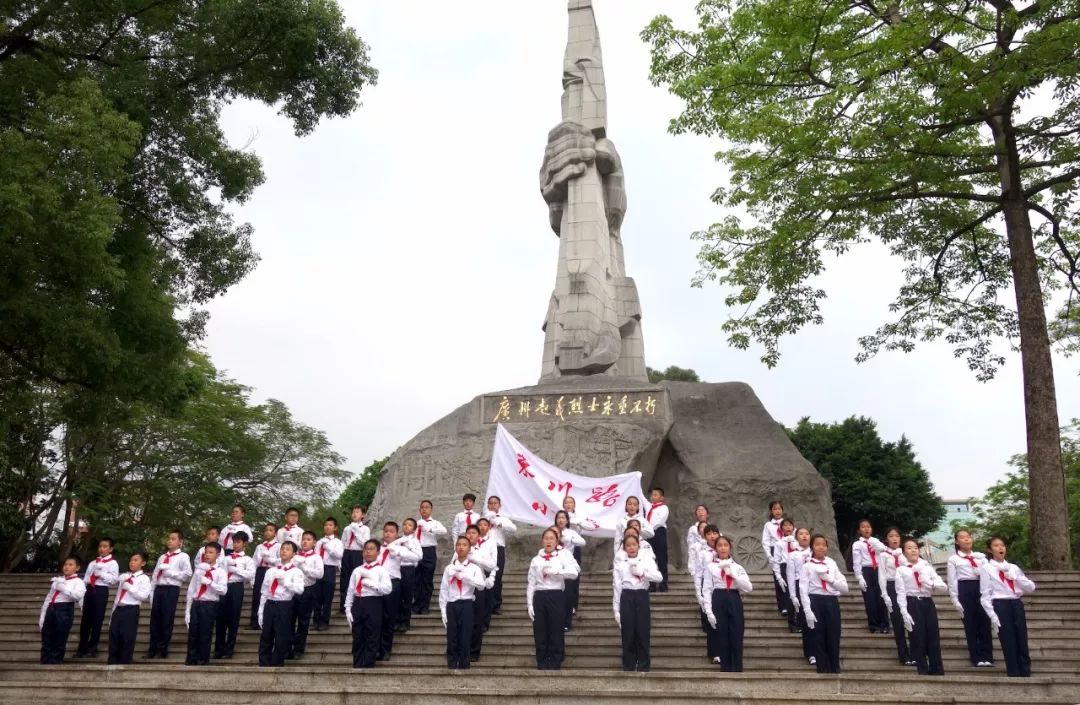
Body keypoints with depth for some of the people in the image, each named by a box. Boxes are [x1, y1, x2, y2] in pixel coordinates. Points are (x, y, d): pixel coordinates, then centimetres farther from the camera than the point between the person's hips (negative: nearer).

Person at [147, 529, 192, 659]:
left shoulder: (183, 556, 0)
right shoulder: (162, 557, 19)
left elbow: (187, 573, -12)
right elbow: (155, 575, 16)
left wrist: (171, 573, -13)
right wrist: (152, 593, 9)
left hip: (171, 590, -6)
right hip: (158, 589, 6)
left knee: (167, 620, -1)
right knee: (155, 619, 7)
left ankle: (163, 649, 8)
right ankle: (153, 648, 17)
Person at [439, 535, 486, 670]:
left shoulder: (474, 568, 2)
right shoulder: (449, 568, 5)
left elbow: (481, 584, -16)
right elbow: (443, 590, 5)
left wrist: (463, 576, -19)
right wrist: (443, 611, 0)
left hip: (467, 605, -1)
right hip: (452, 606, 1)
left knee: (465, 637, 1)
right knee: (452, 638, 3)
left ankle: (464, 666, 10)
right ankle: (452, 666, 12)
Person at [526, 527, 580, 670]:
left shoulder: (563, 556, 3)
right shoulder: (536, 560, 9)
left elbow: (574, 573, -12)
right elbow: (531, 583, 7)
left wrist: (556, 570, -21)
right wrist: (529, 604, 1)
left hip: (556, 597, -2)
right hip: (539, 597, 2)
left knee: (556, 634, 2)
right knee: (540, 634, 4)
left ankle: (555, 666, 10)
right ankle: (542, 666, 14)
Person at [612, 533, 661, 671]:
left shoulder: (647, 561, 6)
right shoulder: (619, 564, 6)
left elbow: (659, 577, -8)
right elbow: (616, 588, 4)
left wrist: (642, 573, -18)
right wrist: (616, 610, 0)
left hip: (642, 597, 0)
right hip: (626, 598, 0)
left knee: (643, 633, 2)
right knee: (628, 634, 2)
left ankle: (643, 667, 12)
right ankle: (628, 667, 13)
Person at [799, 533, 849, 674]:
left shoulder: (832, 564, 11)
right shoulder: (807, 565, -1)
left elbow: (845, 588, 9)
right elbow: (803, 590, -7)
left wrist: (830, 579, -7)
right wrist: (807, 611, -15)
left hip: (832, 602, 3)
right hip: (815, 602, -3)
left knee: (834, 639, 4)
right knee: (819, 639, 1)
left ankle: (835, 670, 15)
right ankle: (823, 670, 10)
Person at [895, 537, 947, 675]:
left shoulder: (927, 567, 12)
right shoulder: (901, 570, 4)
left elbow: (944, 587, 5)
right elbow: (900, 593, -2)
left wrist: (931, 583, -15)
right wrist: (904, 613, -13)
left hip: (928, 604, 3)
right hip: (912, 605, -3)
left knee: (933, 638, 2)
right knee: (918, 640, -1)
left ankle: (937, 671, 10)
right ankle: (922, 671, 7)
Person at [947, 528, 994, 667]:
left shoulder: (981, 556, 13)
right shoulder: (953, 559, 5)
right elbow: (952, 581, 2)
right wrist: (956, 601, -4)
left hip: (981, 589, 2)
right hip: (965, 590, -2)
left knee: (985, 623, 0)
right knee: (970, 625, 2)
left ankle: (987, 656, 8)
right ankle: (977, 658, 9)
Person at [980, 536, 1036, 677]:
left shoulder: (1013, 567, 14)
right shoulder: (986, 568, 0)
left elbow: (1031, 588, 9)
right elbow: (985, 595, -3)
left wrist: (1015, 577, -7)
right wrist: (992, 615, -12)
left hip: (1017, 605, 4)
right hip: (1000, 606, -4)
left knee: (1022, 645, 4)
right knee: (1009, 646, -3)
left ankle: (1026, 674, 10)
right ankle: (1014, 675, 3)